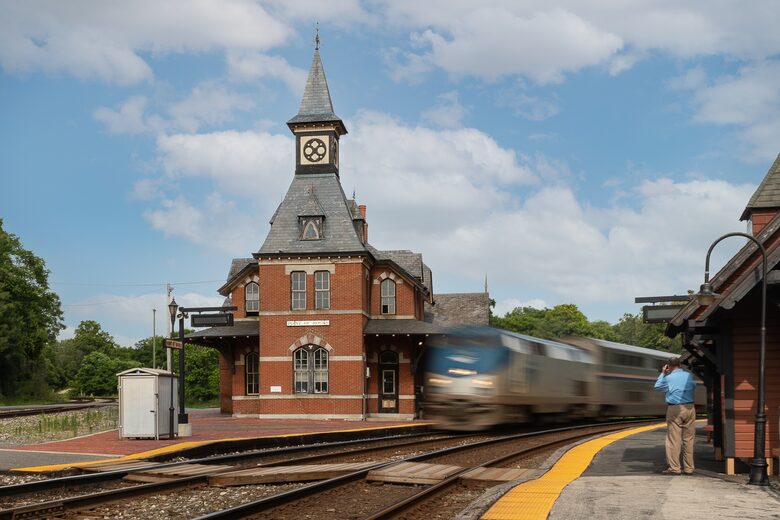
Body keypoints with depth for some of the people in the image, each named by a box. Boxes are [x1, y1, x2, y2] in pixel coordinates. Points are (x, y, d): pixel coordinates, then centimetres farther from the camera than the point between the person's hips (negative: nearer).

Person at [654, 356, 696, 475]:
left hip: (674, 409, -4)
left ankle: (674, 468, -3)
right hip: (689, 408, 4)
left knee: (673, 439, -2)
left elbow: (657, 387, 15)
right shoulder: (689, 375, 8)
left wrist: (663, 373, 21)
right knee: (688, 439, 8)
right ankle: (688, 468, 10)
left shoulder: (668, 378, -2)